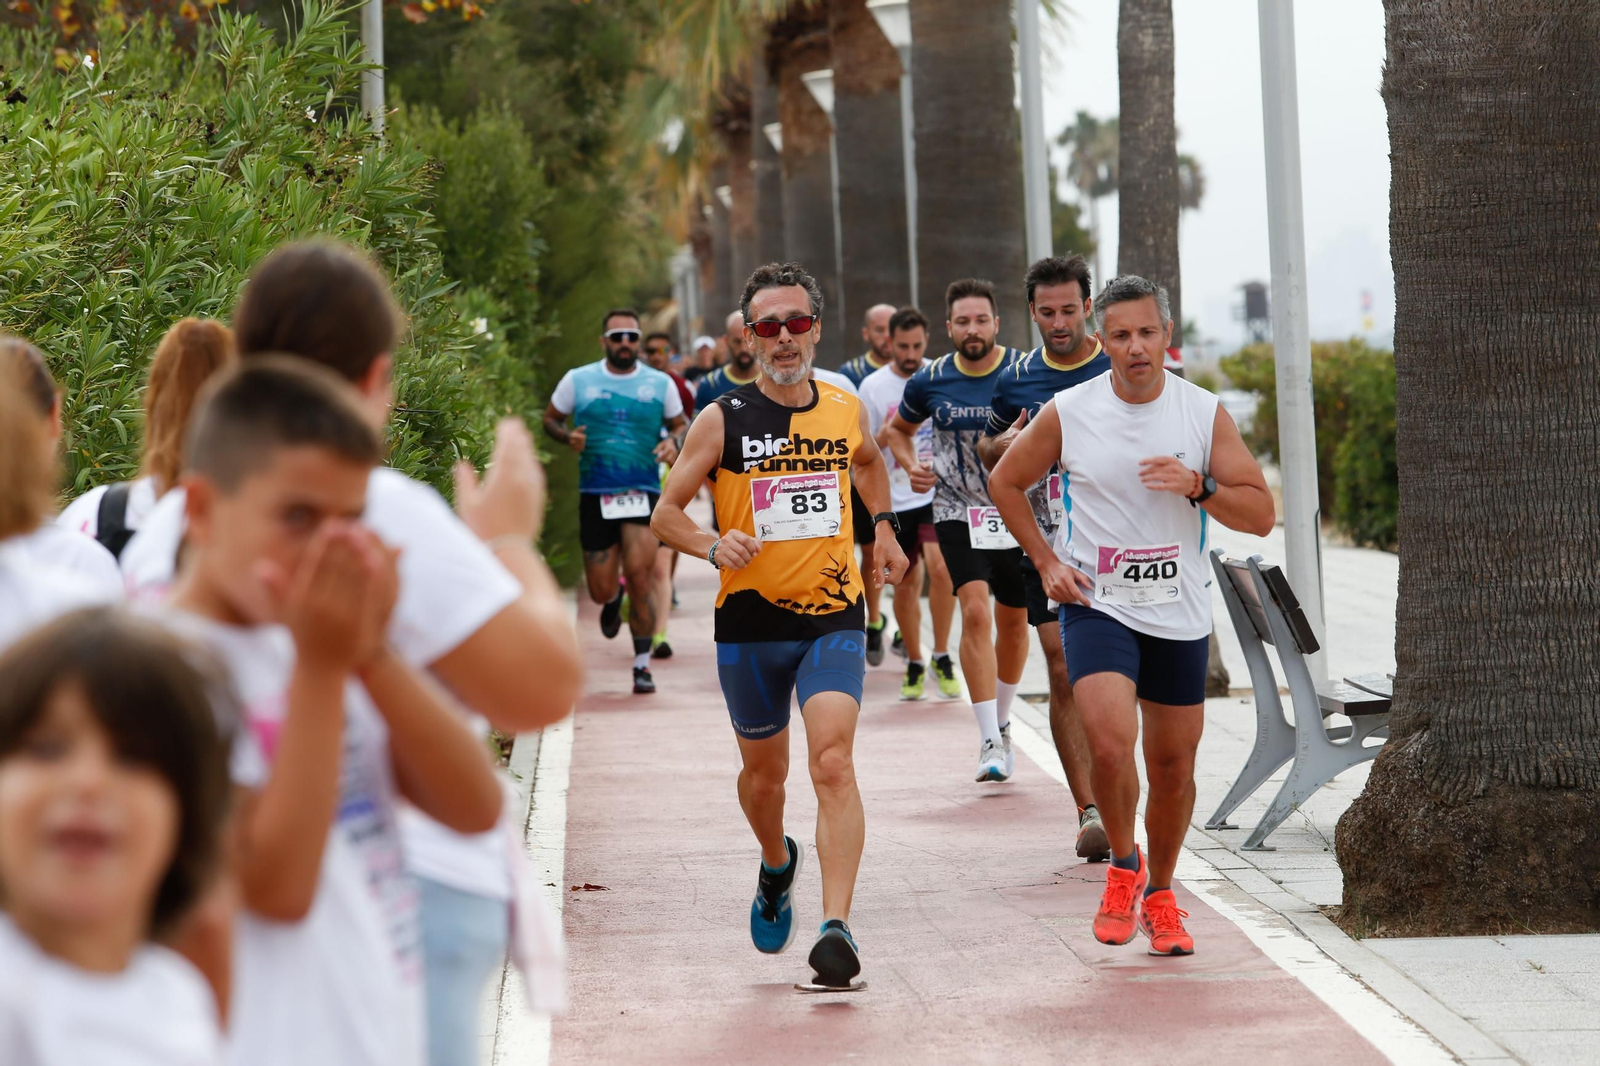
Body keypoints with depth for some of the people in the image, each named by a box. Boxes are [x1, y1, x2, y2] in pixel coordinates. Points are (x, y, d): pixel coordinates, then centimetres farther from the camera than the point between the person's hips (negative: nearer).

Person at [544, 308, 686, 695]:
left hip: (643, 492, -1)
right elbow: (550, 419, 15)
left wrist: (674, 441, -5)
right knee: (600, 591, 2)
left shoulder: (660, 384, 7)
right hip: (595, 493, 1)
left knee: (640, 575, -15)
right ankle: (614, 597, 43)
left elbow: (680, 424, 18)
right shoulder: (577, 381, 5)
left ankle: (642, 663, -2)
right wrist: (568, 437, -7)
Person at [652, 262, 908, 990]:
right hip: (750, 622, 0)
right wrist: (714, 546, -20)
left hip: (834, 618, 0)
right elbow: (665, 515, -2)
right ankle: (777, 867, 48)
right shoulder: (722, 422, -6)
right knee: (764, 772, 15)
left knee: (833, 761, -19)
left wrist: (884, 529, 18)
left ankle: (837, 926, -24)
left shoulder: (846, 411, 3)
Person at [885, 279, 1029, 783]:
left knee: (1013, 621, 12)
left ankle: (1002, 722, 36)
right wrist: (911, 466, -3)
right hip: (958, 511, -1)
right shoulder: (930, 381, -3)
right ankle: (991, 742, -19)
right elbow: (898, 428, 16)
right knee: (975, 611, -18)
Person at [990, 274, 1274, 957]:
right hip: (1096, 604, -2)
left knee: (1173, 766, 9)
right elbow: (1005, 482, 10)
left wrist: (1197, 485, -19)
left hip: (1180, 616, 2)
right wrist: (1045, 561, 1)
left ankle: (1159, 895, 30)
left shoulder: (1204, 414, -3)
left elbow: (1261, 516, -2)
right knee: (1111, 744, -22)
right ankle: (1123, 866, 4)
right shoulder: (1067, 414, -6)